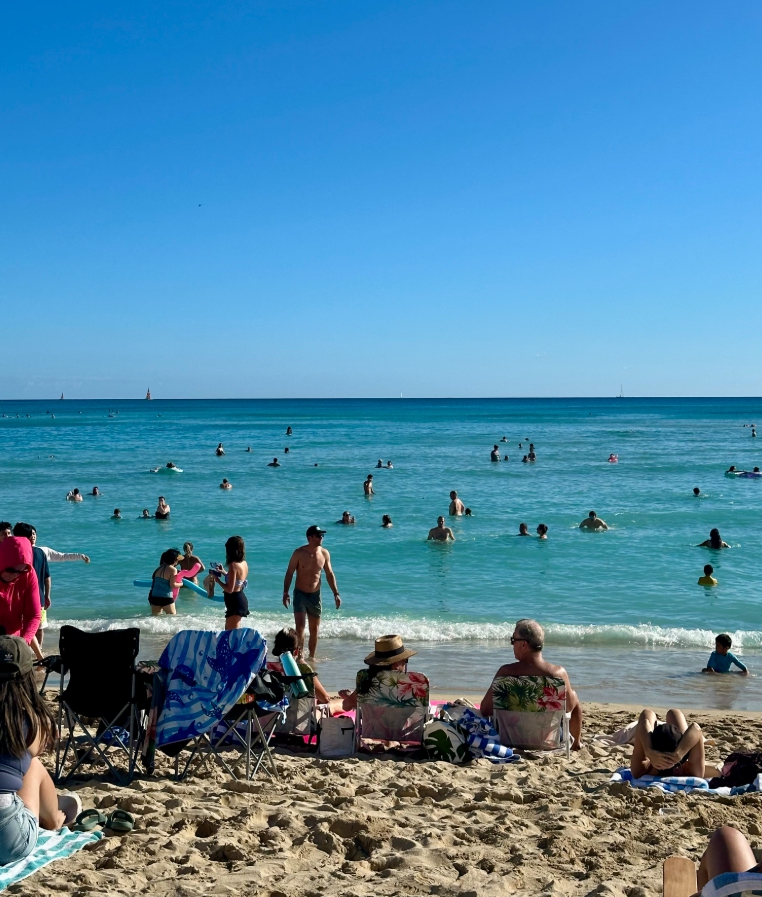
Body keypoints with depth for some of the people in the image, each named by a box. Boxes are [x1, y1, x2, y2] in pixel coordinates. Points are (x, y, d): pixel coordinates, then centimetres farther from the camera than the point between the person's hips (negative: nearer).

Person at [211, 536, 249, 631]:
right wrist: (224, 572, 17)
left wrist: (217, 579, -13)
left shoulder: (233, 565, -21)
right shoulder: (244, 563, 5)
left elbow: (230, 589, -23)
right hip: (241, 598, 10)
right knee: (229, 629, 22)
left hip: (235, 601, -10)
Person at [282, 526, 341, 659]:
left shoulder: (324, 553, 0)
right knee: (300, 627, -15)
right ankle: (300, 655, -3)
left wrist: (336, 594, 3)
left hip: (315, 595, 4)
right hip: (300, 594, -4)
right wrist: (286, 592, -14)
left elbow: (329, 574, 8)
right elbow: (289, 573, -6)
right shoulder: (299, 553, -11)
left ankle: (311, 657, 23)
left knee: (314, 629, 10)